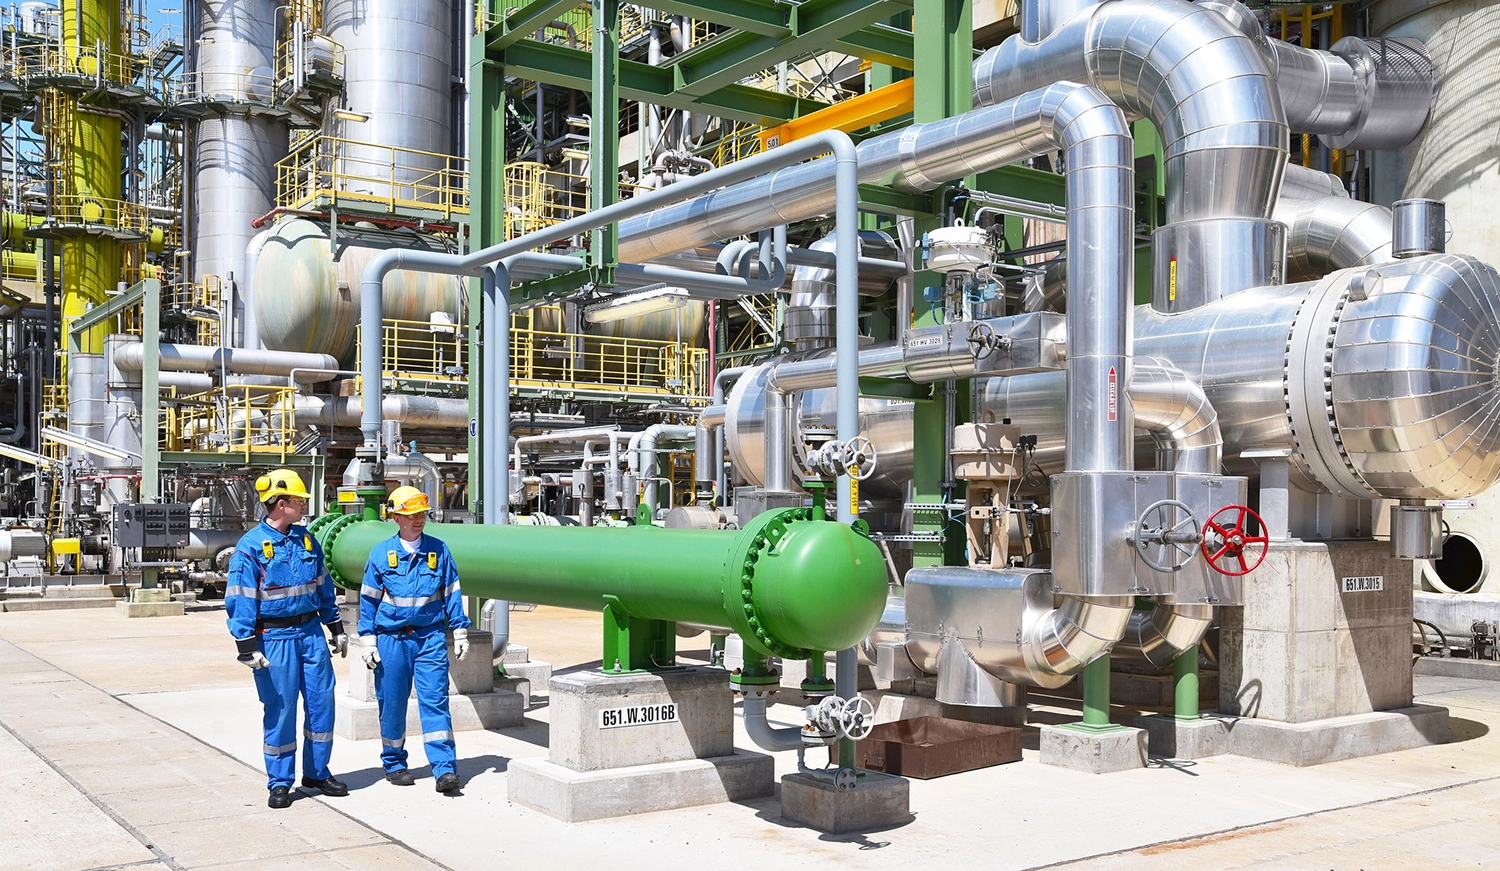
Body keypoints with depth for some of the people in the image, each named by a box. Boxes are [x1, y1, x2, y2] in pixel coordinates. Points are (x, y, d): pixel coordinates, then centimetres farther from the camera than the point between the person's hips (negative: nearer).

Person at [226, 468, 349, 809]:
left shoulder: (307, 540, 9)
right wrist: (247, 647, -14)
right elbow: (240, 600, -10)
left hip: (311, 631, 5)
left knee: (322, 702, 7)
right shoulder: (251, 546, -9)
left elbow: (323, 587, 17)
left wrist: (336, 628, 17)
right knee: (280, 709, 1)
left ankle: (317, 772, 22)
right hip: (275, 637, -5)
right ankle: (279, 783, 15)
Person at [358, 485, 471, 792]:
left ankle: (445, 768, -8)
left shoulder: (439, 550, 4)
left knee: (435, 701, -6)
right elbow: (368, 599, 6)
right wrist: (368, 641, 2)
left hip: (430, 638, 0)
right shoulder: (381, 554, 2)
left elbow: (451, 594, 8)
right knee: (392, 704, 8)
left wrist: (460, 632, 6)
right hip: (391, 639, 0)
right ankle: (393, 763, 25)